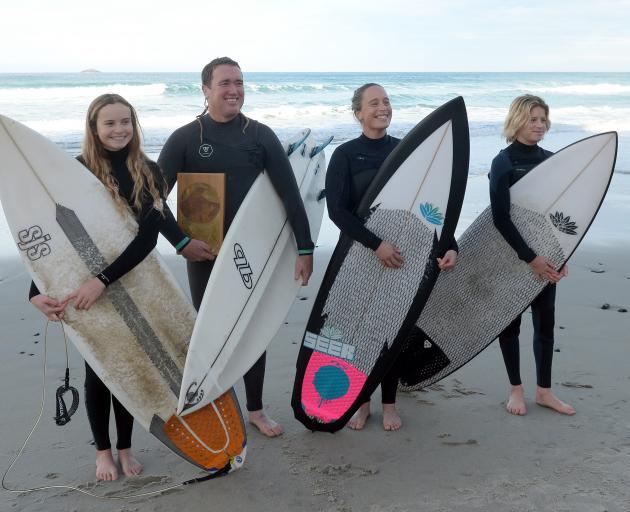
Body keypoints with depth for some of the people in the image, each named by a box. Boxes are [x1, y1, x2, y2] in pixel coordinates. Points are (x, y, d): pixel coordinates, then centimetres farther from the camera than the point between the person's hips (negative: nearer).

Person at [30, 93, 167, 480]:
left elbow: (149, 234, -15)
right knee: (98, 371, 10)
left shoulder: (149, 172, -5)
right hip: (84, 288, -1)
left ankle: (125, 447, 30)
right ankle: (103, 450, 29)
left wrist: (105, 280, -25)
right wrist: (37, 290, -23)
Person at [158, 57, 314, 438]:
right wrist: (181, 242, -15)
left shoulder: (260, 135, -2)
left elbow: (290, 194, -5)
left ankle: (256, 410, 28)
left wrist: (305, 248, -9)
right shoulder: (185, 138, -5)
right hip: (205, 253, -1)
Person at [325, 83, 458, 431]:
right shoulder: (345, 154, -5)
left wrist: (450, 244, -13)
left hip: (400, 253, 2)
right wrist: (376, 244, -24)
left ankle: (389, 404, 23)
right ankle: (361, 402, 24)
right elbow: (337, 210, -15)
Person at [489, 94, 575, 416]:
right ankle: (516, 389, 20)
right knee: (511, 322, 6)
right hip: (512, 256, -5)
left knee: (546, 322, 9)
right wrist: (530, 258, -20)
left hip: (545, 256, 5)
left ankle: (543, 391, 21)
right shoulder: (504, 162, -10)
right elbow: (500, 217, -17)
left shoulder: (550, 160, 6)